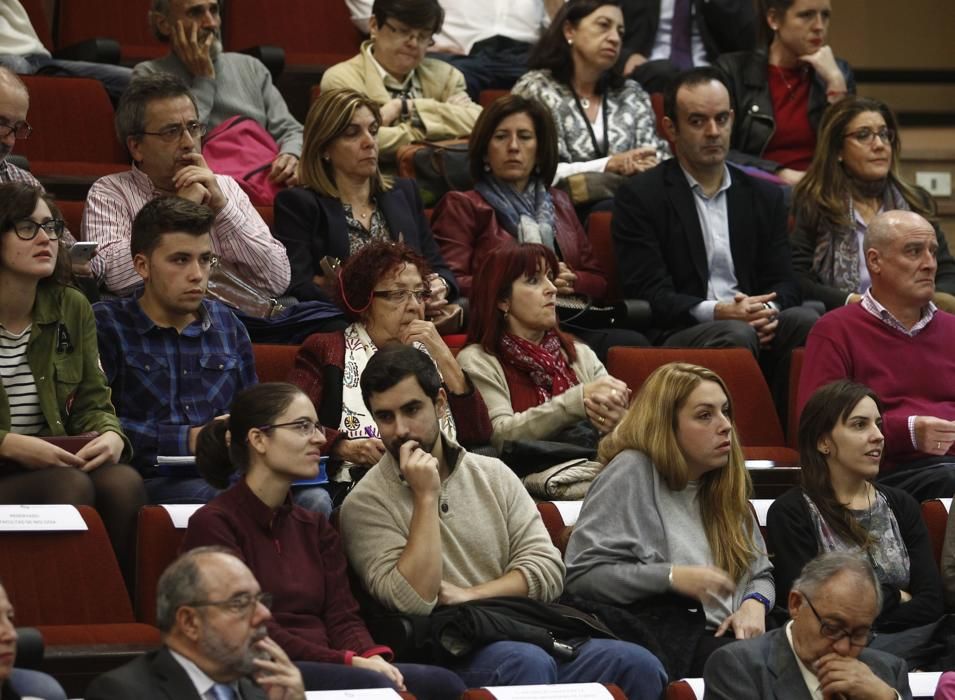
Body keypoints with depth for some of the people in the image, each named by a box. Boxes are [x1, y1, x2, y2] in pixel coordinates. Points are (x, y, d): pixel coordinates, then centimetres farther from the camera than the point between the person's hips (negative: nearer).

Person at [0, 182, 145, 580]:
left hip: (57, 466, 5)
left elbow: (93, 403, 12)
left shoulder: (73, 308, 12)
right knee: (71, 486, -34)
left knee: (124, 482, -27)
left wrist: (111, 436, -12)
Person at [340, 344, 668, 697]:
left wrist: (469, 594, -8)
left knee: (639, 666, -22)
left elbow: (547, 569, 7)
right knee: (528, 663, -37)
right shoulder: (364, 504, 1)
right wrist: (425, 498, -11)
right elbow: (413, 602, -13)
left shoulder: (492, 474, 15)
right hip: (447, 652, -4)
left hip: (528, 634, 4)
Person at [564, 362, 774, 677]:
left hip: (730, 636, 6)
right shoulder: (632, 473, 2)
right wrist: (671, 578, -16)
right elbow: (581, 574, -7)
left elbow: (761, 573, 27)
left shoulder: (725, 483, 24)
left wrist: (754, 605, 2)